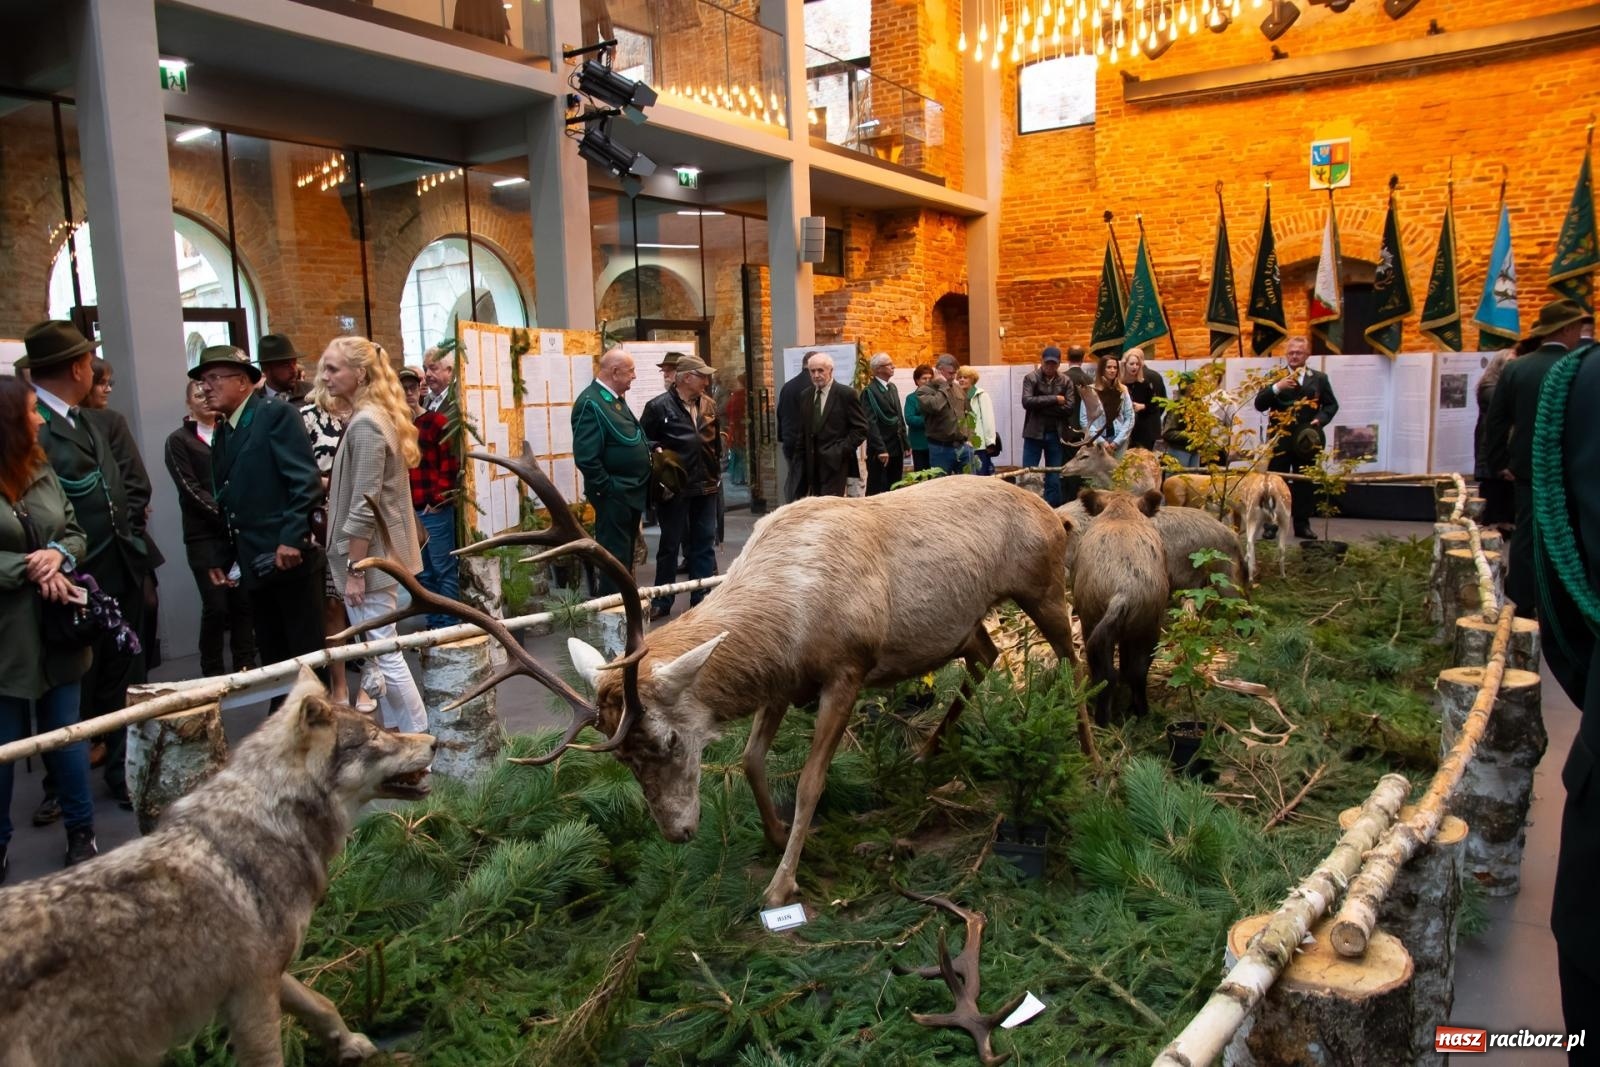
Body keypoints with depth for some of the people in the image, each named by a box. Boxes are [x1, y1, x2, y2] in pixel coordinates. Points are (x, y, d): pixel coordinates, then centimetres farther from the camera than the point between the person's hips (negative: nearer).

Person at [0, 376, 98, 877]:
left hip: (56, 627, 5)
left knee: (67, 733, 13)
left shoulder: (43, 470, 6)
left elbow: (75, 532, 9)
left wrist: (59, 555, -11)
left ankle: (81, 831, 26)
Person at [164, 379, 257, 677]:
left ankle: (246, 667, 10)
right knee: (216, 607, -5)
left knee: (244, 602, 1)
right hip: (205, 535, -3)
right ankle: (213, 673, 8)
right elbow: (191, 489, -5)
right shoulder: (178, 440, 3)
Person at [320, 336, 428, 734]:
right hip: (376, 554, 10)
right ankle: (395, 731, 24)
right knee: (377, 651, 15)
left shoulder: (365, 424, -18)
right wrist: (329, 483, 10)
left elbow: (364, 506, -21)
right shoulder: (374, 417, 12)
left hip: (370, 558, -10)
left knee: (384, 653, -3)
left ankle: (418, 738, 6)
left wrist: (355, 570, -19)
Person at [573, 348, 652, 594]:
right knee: (614, 559, -3)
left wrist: (648, 446, 8)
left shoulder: (615, 399, 12)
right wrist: (607, 488, -19)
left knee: (625, 556, 18)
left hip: (630, 493, 10)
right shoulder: (591, 403, -18)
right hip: (614, 496, -10)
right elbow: (586, 457, -24)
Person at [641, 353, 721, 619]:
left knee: (705, 543, 10)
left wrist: (717, 473, 12)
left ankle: (703, 597, 21)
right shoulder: (659, 406, -9)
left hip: (706, 487, 5)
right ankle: (661, 601, 18)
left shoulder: (709, 406, 7)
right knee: (670, 544, 6)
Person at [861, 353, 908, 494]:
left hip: (897, 449, 8)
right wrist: (880, 449, -22)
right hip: (880, 450, -8)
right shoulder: (869, 391, -10)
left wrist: (905, 444, 14)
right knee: (877, 492, -2)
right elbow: (871, 423, -16)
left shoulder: (892, 387, 16)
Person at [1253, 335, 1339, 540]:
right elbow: (1259, 405, -5)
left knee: (1304, 484, 7)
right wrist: (1276, 388, -19)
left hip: (1306, 439, 2)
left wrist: (1320, 420, -7)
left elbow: (1331, 404, 12)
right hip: (1280, 440, -2)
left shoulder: (1319, 378, 10)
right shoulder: (1274, 378, 5)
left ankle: (1302, 525, 14)